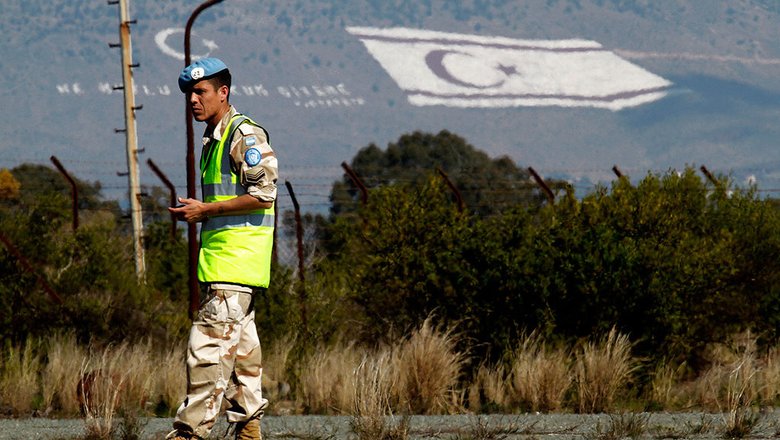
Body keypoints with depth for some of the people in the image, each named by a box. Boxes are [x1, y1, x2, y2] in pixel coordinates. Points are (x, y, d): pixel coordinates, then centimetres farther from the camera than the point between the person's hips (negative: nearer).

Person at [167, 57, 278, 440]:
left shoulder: (244, 135, -10)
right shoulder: (214, 138, 21)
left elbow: (263, 194, -17)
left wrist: (205, 210, -14)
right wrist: (195, 212, 15)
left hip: (235, 263, -10)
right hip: (222, 261, 10)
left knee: (209, 344, -14)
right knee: (239, 346, 12)